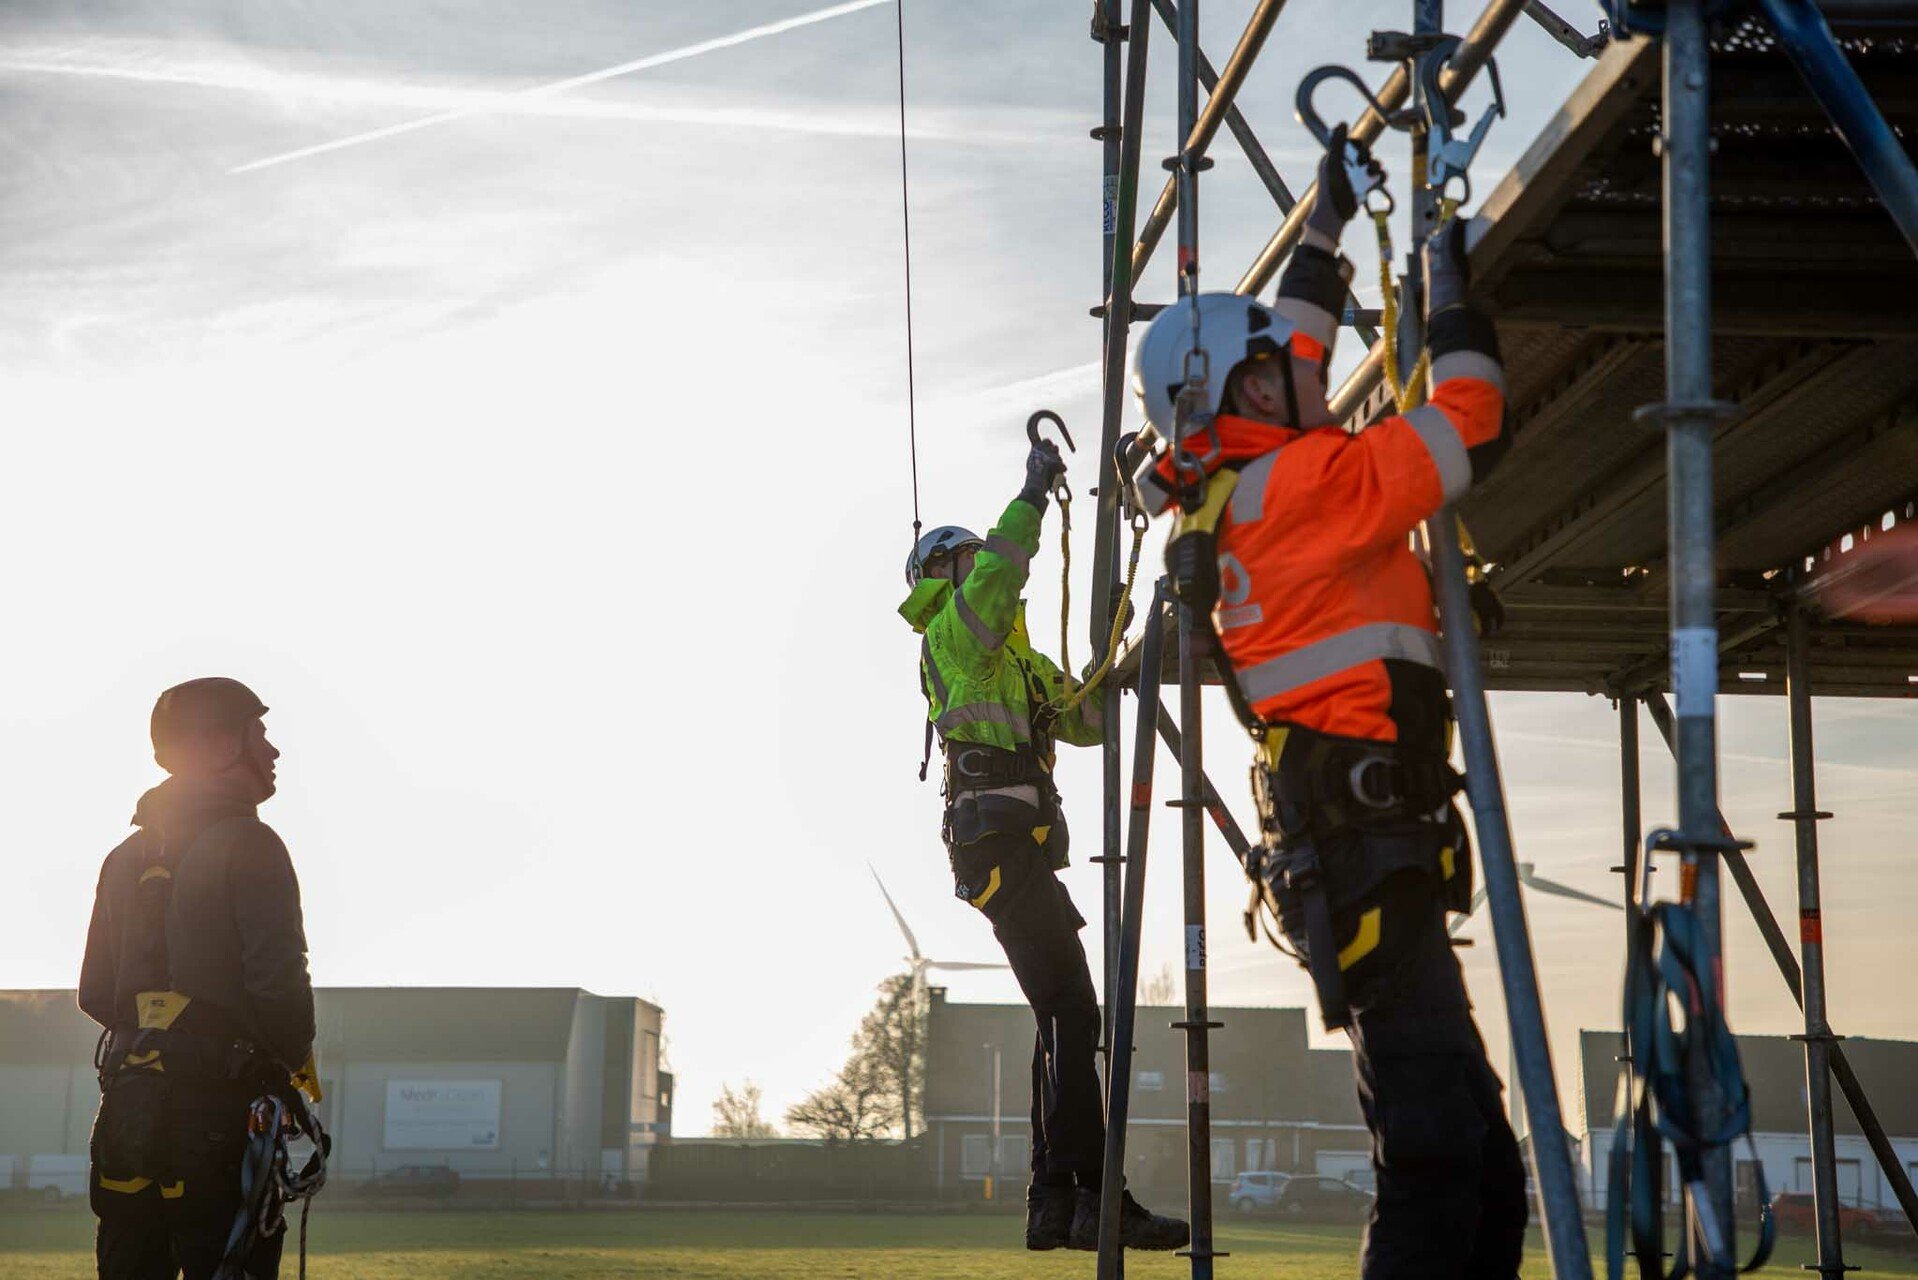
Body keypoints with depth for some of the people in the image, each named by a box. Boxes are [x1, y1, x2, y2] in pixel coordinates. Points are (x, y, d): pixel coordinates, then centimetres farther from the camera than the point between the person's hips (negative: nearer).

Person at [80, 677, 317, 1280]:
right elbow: (279, 979, -15)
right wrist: (295, 1058, 0)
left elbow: (96, 993, 16)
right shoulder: (248, 845, -7)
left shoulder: (126, 856, 16)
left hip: (128, 1110, 7)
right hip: (219, 1107, -7)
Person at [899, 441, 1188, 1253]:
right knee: (1072, 1012, -17)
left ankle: (1054, 1203, 5)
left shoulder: (1014, 658, 29)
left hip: (1016, 848, 10)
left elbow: (1085, 720, 29)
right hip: (1000, 840, -10)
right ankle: (1097, 1198, -22)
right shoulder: (953, 632, 2)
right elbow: (998, 572, -19)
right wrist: (1033, 493, -14)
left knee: (1061, 1017, 6)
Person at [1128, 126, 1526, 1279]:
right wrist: (1452, 284, 4)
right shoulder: (1301, 484, -10)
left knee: (1480, 1166, 11)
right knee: (1442, 1159, -14)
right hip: (1371, 865, -10)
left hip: (1347, 865, 10)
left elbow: (1282, 351, 33)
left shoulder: (1237, 497, 17)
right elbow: (1468, 426, -10)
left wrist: (1330, 222, 38)